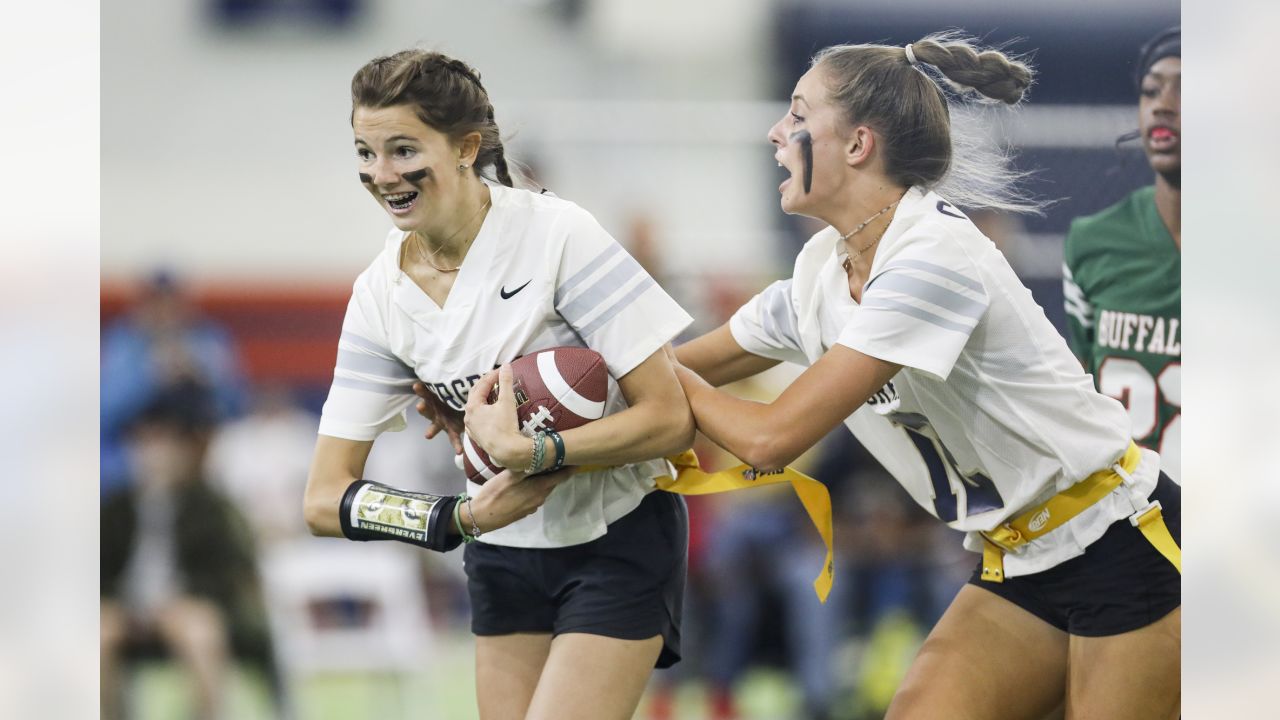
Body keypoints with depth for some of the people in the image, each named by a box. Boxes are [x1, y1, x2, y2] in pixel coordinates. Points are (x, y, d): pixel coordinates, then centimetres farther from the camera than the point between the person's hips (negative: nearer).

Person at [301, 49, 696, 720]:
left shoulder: (555, 234, -20)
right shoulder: (379, 295, -5)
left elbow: (670, 418, -20)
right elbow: (326, 501, -6)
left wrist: (529, 453, -32)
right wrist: (458, 518, -23)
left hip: (618, 540, -5)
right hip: (503, 557, 5)